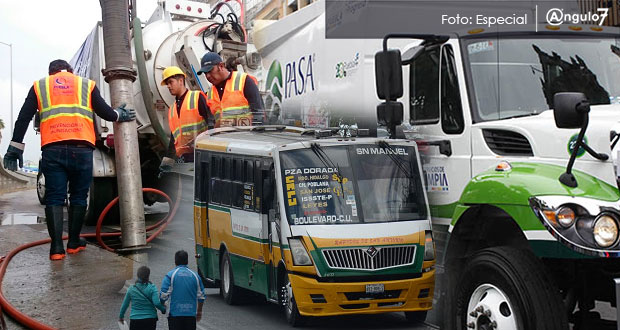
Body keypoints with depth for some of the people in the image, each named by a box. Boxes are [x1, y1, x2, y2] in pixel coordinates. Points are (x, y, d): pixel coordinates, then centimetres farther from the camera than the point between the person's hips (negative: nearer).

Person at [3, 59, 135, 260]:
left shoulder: (40, 86, 16)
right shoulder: (87, 85, 14)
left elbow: (23, 118, 9)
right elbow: (105, 112, 7)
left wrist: (15, 147, 9)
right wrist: (119, 115, 28)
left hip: (52, 149, 0)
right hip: (81, 148, 0)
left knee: (54, 198, 2)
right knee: (78, 197, 12)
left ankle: (56, 247, -6)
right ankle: (74, 243, 16)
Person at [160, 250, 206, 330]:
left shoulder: (170, 275, -4)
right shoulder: (195, 275, 6)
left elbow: (164, 294, -9)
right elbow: (201, 296, 10)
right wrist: (199, 311, 24)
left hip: (175, 314, -2)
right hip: (191, 314, 3)